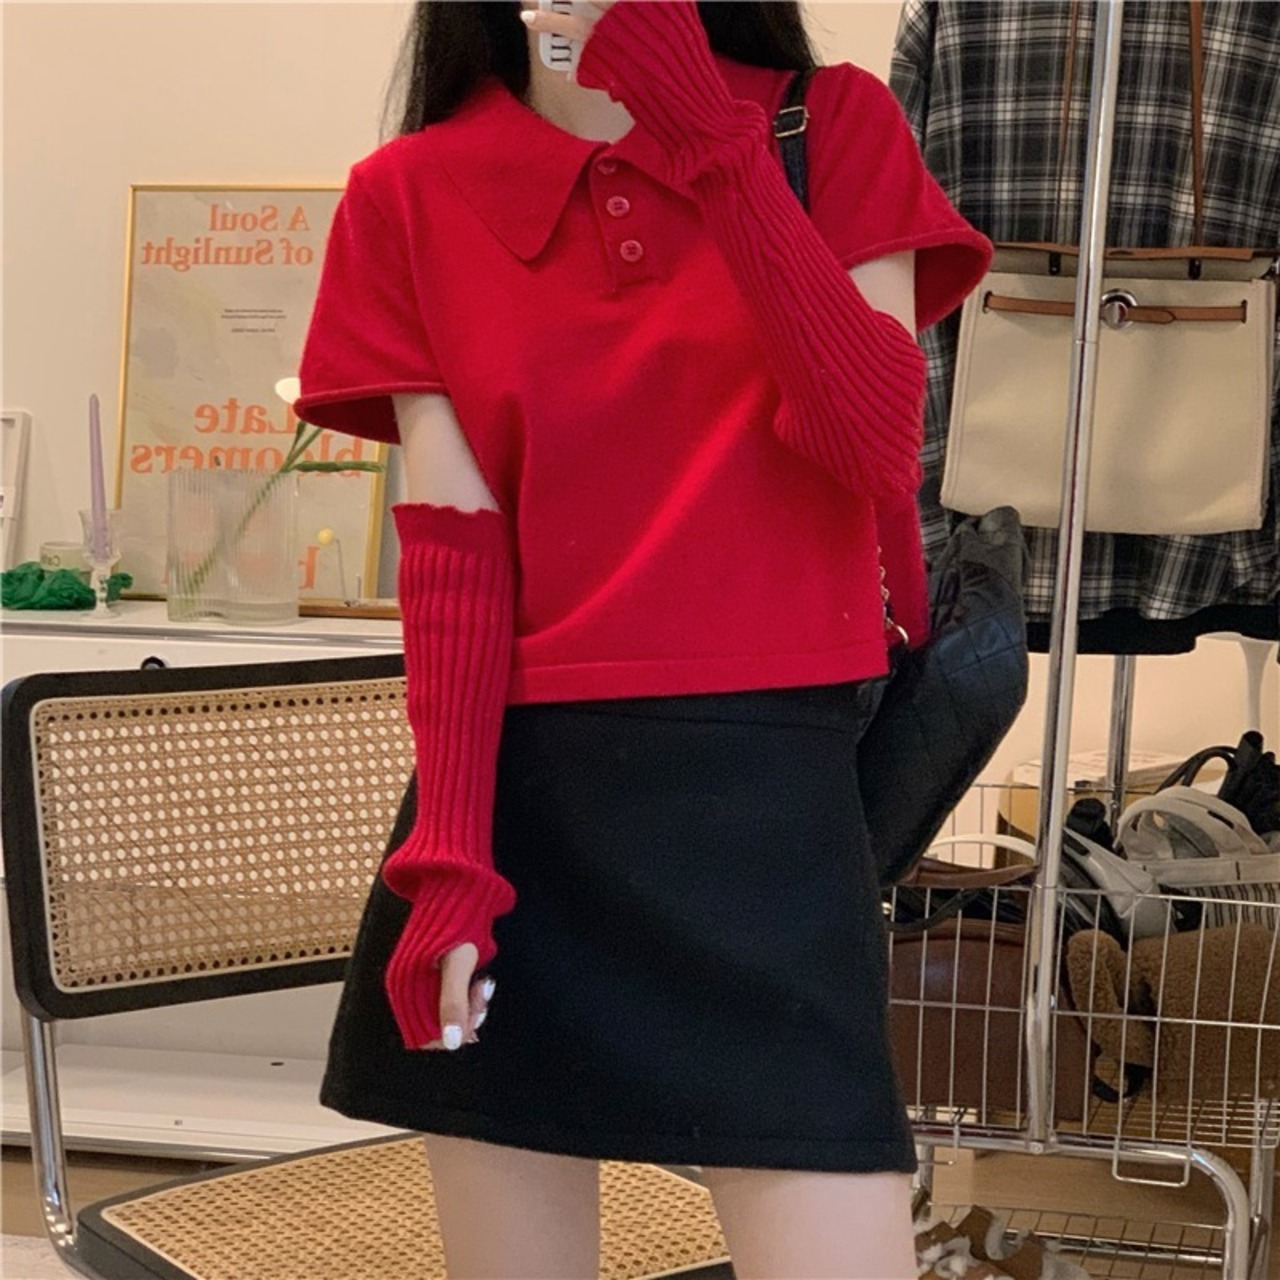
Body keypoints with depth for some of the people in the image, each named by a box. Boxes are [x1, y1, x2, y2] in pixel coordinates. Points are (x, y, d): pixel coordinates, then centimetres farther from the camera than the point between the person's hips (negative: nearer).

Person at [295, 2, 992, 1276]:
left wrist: (710, 138, -14)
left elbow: (877, 445, -9)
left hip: (763, 782, -1)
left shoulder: (834, 128, 6)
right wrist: (446, 854, -9)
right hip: (514, 785, 1)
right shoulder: (410, 196, 6)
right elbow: (450, 546, -1)